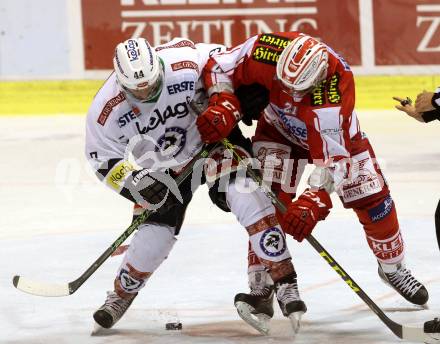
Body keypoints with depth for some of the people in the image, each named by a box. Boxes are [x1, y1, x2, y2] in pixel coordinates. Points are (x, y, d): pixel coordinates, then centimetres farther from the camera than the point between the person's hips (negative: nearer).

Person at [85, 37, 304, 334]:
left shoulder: (184, 65, -31)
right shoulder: (106, 110, -25)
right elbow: (103, 159, -12)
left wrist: (225, 104, -23)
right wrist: (136, 182, -27)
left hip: (213, 142, -1)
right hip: (167, 169, 1)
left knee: (246, 197, -22)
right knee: (156, 232, -6)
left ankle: (284, 281, -16)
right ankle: (122, 293, 22)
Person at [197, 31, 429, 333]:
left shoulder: (337, 83, -43)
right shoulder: (265, 51, -38)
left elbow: (332, 156, -42)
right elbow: (218, 67, -20)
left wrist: (312, 203, -49)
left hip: (334, 130, -1)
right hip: (279, 127, 1)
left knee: (372, 198, 1)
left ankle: (393, 266, 27)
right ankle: (261, 288, -13)